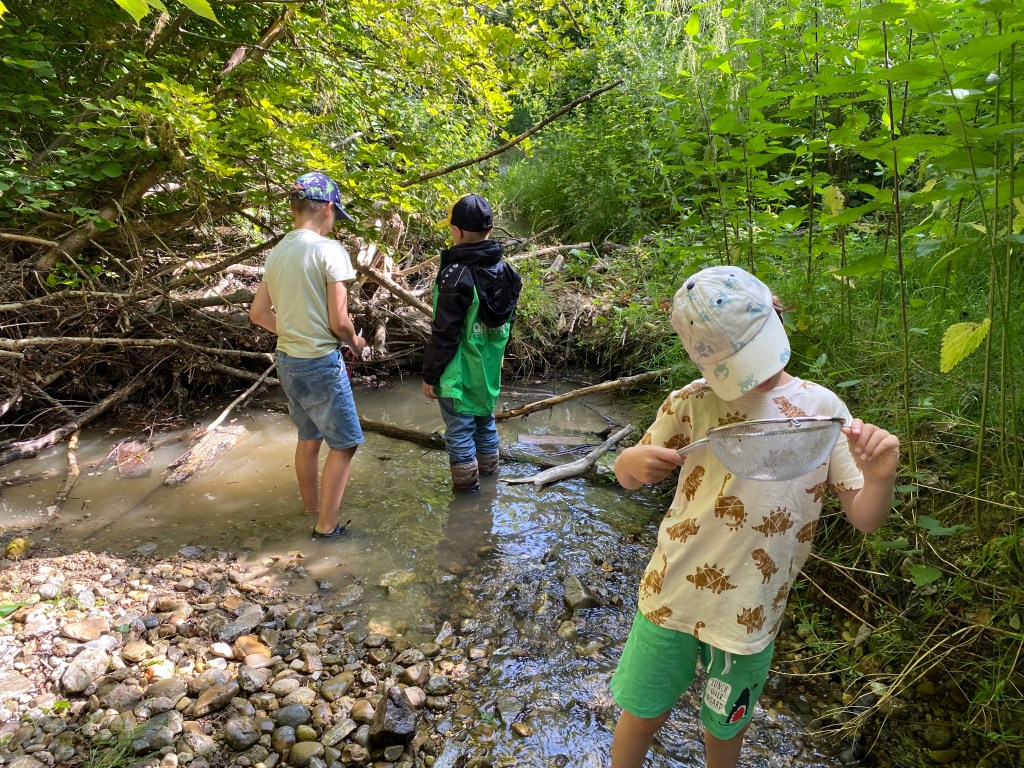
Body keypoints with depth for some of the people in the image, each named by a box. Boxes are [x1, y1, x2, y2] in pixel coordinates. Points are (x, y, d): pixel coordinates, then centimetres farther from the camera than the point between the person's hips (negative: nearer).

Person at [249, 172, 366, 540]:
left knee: (308, 437, 22)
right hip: (321, 363, -8)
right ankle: (326, 527, 10)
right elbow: (339, 321, -17)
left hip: (287, 360, 8)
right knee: (344, 443, 6)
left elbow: (258, 313, 12)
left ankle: (311, 509, 37)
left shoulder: (277, 253, 5)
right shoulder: (329, 250, -17)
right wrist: (355, 342, 2)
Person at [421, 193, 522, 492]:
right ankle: (489, 471, 40)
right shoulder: (505, 269, 1)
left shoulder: (457, 275, -23)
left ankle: (466, 486, 17)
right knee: (485, 418, 23)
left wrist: (430, 374, -11)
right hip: (490, 367, 8)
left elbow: (444, 333, -21)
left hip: (459, 373, -8)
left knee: (459, 429, 6)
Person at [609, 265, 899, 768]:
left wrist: (881, 475, -28)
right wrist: (634, 461, -24)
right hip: (672, 595, 0)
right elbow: (627, 477, 0)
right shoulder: (693, 403, -9)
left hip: (750, 613, 0)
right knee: (642, 715, 15)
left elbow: (865, 518, -6)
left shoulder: (822, 411, -8)